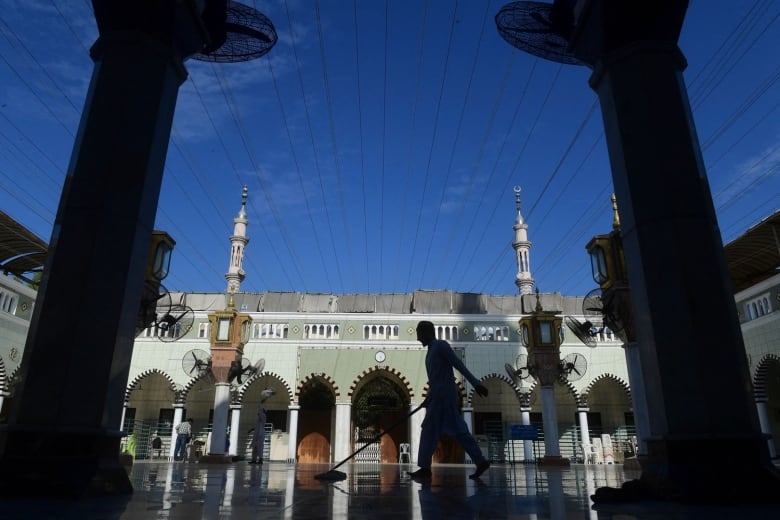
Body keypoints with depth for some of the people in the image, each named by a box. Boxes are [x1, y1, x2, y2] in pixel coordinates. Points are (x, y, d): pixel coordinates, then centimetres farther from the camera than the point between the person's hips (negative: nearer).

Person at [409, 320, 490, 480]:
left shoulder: (441, 345, -6)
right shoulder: (432, 350, 22)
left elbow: (459, 365, -14)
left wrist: (476, 383, -20)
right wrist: (428, 399, 24)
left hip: (444, 396, -9)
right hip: (440, 397, 9)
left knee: (429, 429, -7)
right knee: (458, 431, 6)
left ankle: (425, 467, -3)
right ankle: (481, 462, 7)